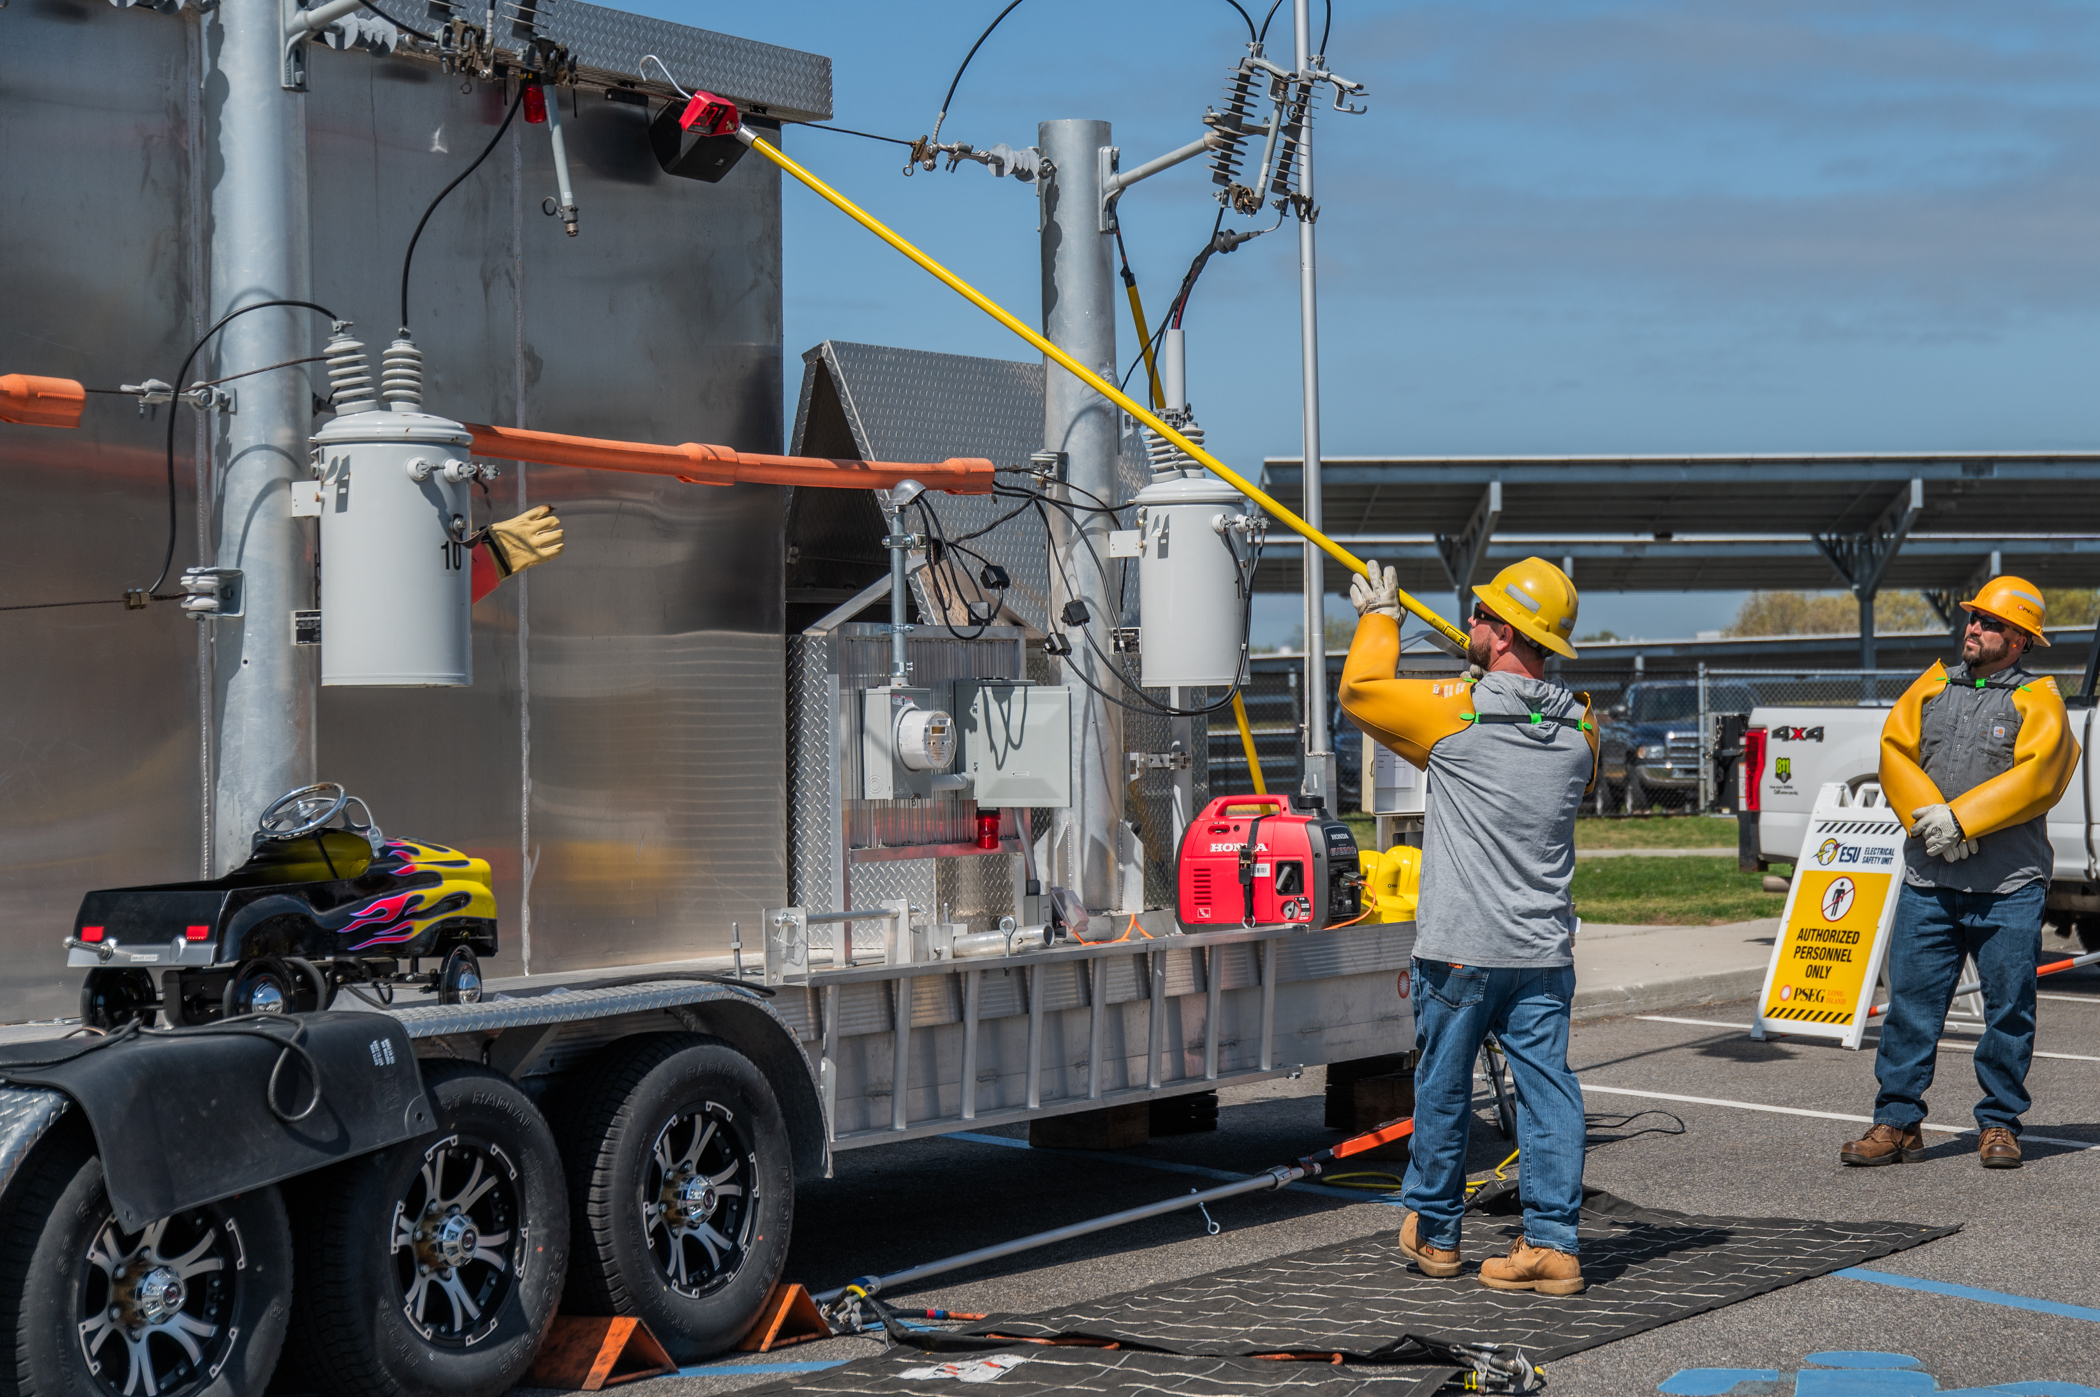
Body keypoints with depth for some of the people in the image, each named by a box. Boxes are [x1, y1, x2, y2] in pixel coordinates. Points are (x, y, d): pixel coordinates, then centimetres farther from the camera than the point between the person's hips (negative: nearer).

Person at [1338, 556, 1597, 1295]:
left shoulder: (1454, 712, -12)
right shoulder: (1579, 728, 4)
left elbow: (1359, 689, 1)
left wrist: (1380, 616, 18)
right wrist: (1490, 677, 35)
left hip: (1460, 950, -4)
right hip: (1544, 951, 4)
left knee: (1442, 1087, 11)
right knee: (1547, 1088, 5)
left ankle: (1433, 1230, 25)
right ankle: (1552, 1243, 3)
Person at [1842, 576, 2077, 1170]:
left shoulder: (2037, 700, 2)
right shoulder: (1933, 685, 14)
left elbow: (2034, 777, -11)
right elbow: (1895, 751, 5)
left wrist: (1960, 817, -16)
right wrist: (1929, 816, -10)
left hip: (2009, 887, -3)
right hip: (1928, 881, 3)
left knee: (2009, 1009, 3)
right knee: (1911, 1002, 1)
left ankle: (2000, 1124, 15)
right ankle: (1897, 1122, 8)